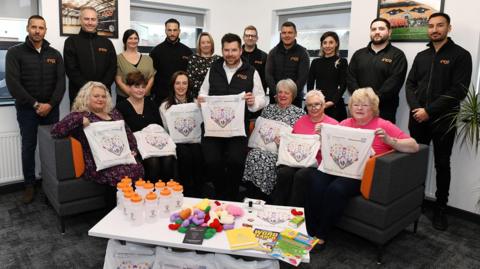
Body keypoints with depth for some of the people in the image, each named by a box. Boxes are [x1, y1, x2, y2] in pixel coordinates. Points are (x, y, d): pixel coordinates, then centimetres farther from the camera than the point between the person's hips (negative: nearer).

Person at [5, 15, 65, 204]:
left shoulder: (54, 54, 7)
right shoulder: (15, 52, -1)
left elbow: (61, 82, 1)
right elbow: (12, 83, -9)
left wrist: (50, 104, -12)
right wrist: (35, 104, -14)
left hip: (51, 108, 2)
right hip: (27, 108, -2)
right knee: (28, 147, 4)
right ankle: (29, 185, 15)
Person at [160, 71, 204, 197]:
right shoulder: (165, 106, 12)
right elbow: (168, 129, 3)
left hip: (194, 140, 1)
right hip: (176, 142, -1)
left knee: (197, 153, -32)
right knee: (185, 154, -33)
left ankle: (198, 194, -18)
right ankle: (188, 194, -20)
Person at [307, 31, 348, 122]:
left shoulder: (342, 62, 6)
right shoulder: (315, 62, 14)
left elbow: (343, 85, 0)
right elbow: (310, 84, 10)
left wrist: (332, 101, -12)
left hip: (335, 105, -2)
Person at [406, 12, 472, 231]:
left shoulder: (460, 55, -2)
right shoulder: (421, 56, 13)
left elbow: (458, 90, -11)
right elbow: (410, 84, 8)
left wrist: (429, 111, -16)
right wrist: (415, 108, -10)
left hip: (443, 120, -4)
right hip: (417, 119, 4)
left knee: (442, 165, 4)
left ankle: (441, 208, 15)